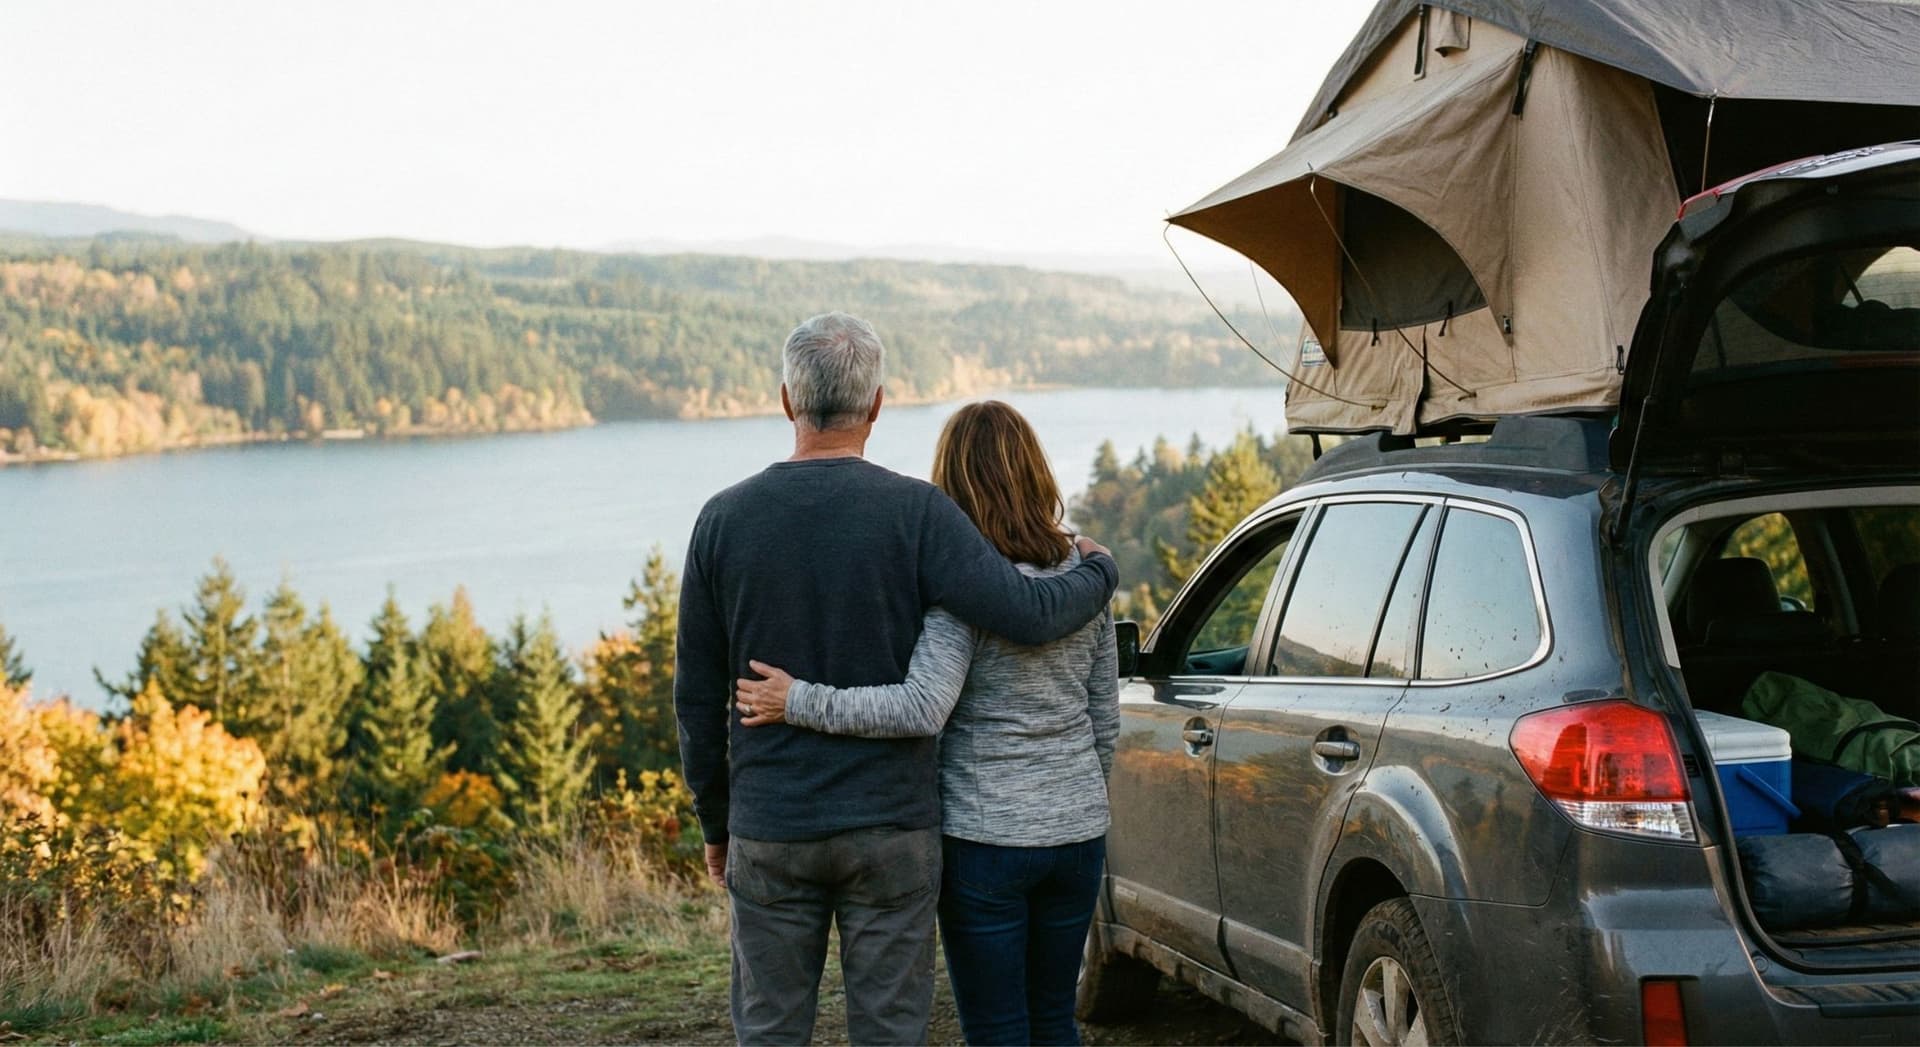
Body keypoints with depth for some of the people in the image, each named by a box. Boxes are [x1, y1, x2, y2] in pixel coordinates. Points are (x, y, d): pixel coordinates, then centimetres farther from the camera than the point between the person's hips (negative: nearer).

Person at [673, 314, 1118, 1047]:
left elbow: (697, 698, 4)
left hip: (769, 829, 2)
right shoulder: (913, 512, -9)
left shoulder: (725, 519, -1)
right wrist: (1098, 571, 6)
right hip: (892, 827, -2)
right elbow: (1026, 614, -16)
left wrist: (715, 822, 15)